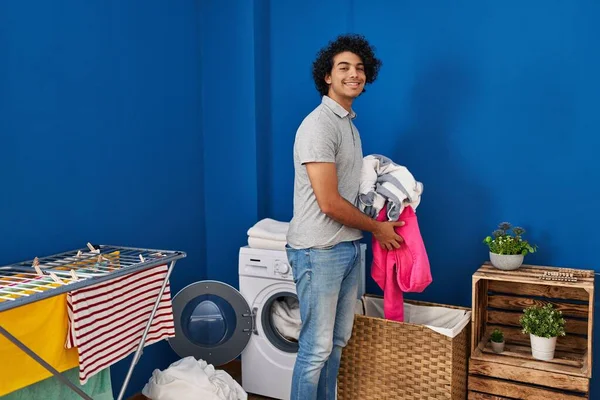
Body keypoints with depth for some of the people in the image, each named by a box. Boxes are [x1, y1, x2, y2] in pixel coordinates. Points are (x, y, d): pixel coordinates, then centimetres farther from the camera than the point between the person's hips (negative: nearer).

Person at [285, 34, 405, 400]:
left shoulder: (350, 124, 13)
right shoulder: (319, 125, -16)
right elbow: (329, 202, -20)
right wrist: (377, 228, -8)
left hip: (348, 247, 9)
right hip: (319, 251, -9)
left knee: (338, 341, 17)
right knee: (317, 348, 0)